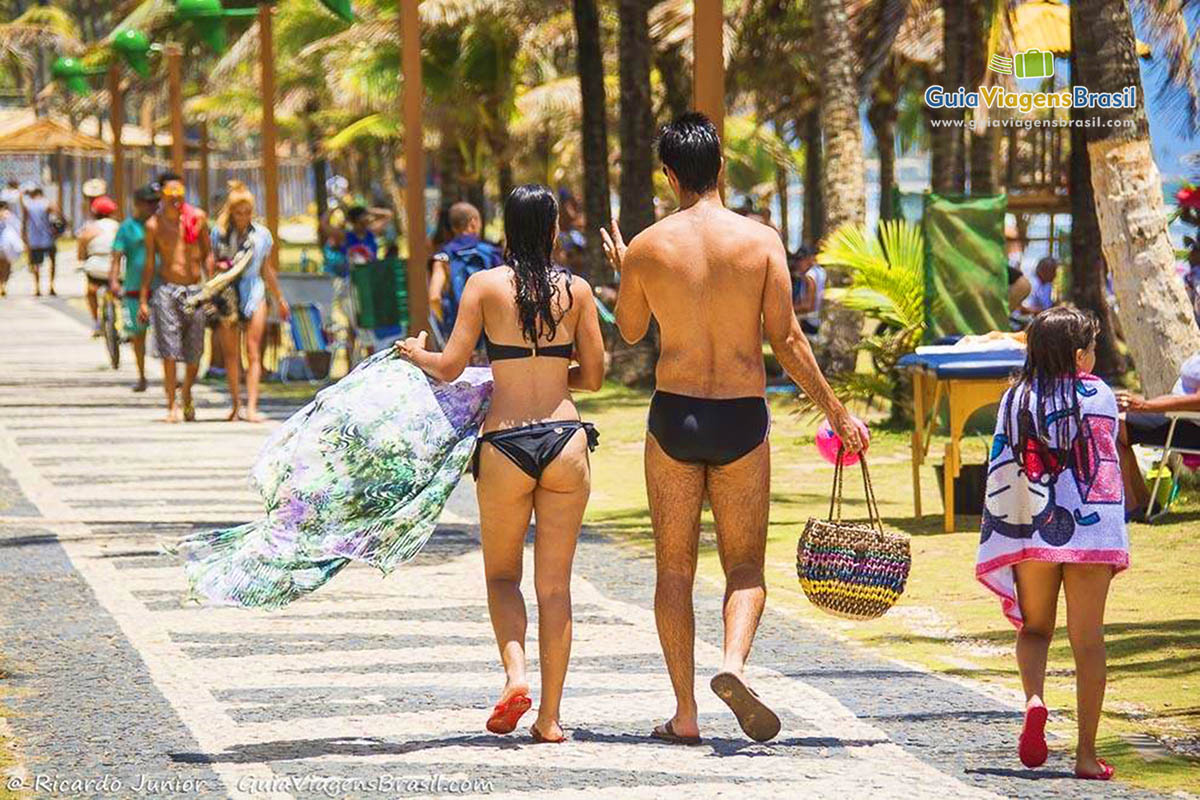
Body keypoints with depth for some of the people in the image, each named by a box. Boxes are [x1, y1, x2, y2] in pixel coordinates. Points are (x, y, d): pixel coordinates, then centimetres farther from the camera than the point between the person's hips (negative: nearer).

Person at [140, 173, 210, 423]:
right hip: (167, 288, -2)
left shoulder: (198, 218, 3)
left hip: (195, 289, 2)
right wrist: (143, 300, 3)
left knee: (194, 353, 6)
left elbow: (207, 253, 9)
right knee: (169, 352, -8)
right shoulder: (154, 224, 1)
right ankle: (172, 407, -5)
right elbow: (149, 264, 5)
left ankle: (187, 395, 31)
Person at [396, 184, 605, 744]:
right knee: (554, 584, 7)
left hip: (505, 445, -1)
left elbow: (450, 367, -3)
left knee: (502, 576, 15)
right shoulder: (576, 290, 4)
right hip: (565, 440, 1)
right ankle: (550, 716, 6)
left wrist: (417, 355, 18)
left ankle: (515, 672, -10)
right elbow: (593, 377, 8)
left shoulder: (484, 285, -1)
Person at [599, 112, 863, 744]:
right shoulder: (762, 241, -4)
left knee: (675, 569, 9)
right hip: (742, 418, 0)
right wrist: (835, 410, 4)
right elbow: (786, 340, -5)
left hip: (674, 414, 0)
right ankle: (734, 664, -18)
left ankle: (685, 714, 5)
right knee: (745, 566, 10)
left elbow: (628, 332, 13)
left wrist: (621, 273, 32)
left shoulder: (647, 247, -2)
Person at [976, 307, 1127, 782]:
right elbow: (1108, 461, 4)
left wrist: (997, 539, 3)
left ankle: (1034, 700, -12)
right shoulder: (1099, 395, -1)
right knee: (1088, 640, 5)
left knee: (1034, 628, 18)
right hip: (1092, 532, -1)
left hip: (1031, 533, 1)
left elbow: (1002, 472, -1)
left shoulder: (1016, 399, 2)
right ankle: (1086, 753, 2)